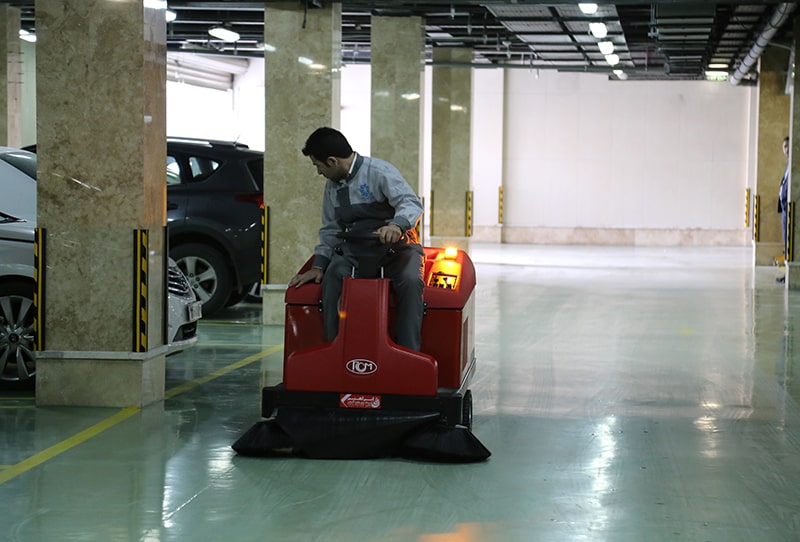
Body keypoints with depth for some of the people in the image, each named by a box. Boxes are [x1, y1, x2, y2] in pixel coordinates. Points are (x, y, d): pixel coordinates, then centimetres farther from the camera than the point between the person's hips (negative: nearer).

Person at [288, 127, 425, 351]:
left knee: (410, 281, -34)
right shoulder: (332, 186, 14)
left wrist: (396, 225, -42)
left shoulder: (379, 172, -9)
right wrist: (318, 266, 8)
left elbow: (411, 203, -20)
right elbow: (330, 230, 21)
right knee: (332, 278, -26)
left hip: (395, 246, -5)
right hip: (353, 250, 5)